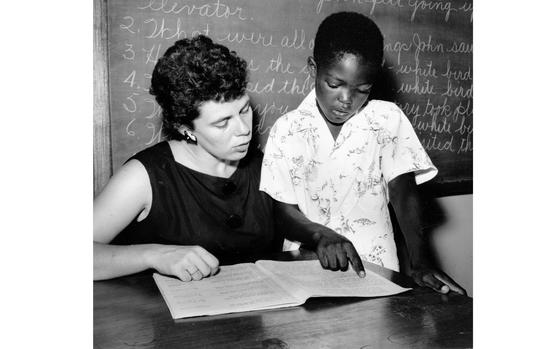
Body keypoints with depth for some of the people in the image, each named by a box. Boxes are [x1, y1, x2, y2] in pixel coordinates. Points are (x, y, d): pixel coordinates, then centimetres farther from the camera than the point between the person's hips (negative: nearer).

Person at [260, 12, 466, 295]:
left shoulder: (387, 119, 1)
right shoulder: (287, 130, 0)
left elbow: (403, 191, -5)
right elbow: (282, 208, 0)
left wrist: (420, 262, -18)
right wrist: (320, 235, -19)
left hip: (375, 267, 1)